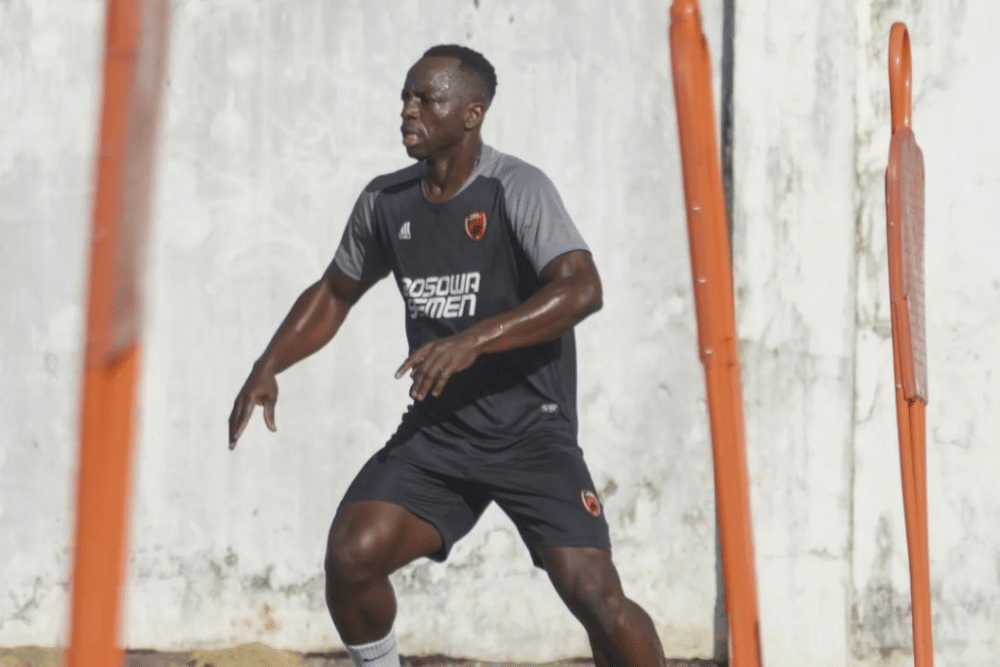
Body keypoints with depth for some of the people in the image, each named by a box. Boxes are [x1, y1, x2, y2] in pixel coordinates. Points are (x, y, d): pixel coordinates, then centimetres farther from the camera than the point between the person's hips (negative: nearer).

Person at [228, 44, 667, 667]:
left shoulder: (515, 188, -14)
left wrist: (473, 341, -37)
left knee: (594, 592, -17)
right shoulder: (386, 201, 4)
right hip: (437, 429, 5)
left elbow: (582, 288, -28)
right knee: (350, 557, -15)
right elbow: (334, 293, 21)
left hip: (532, 433, -5)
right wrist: (268, 368, 8)